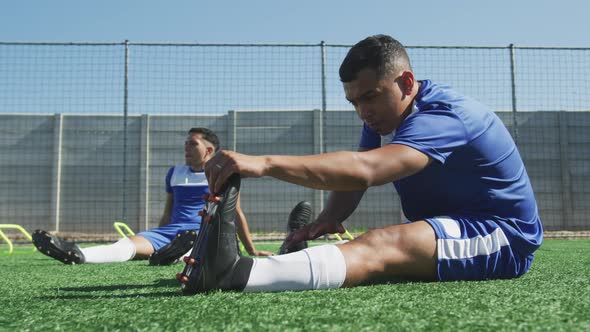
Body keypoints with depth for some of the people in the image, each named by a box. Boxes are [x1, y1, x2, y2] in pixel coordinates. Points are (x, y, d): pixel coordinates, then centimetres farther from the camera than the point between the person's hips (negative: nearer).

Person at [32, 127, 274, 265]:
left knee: (194, 241, -40)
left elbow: (236, 213, 11)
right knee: (130, 243, -27)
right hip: (171, 232, 2)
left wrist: (252, 251, 14)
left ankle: (174, 255, -73)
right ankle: (78, 255, -53)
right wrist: (154, 241, 29)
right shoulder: (174, 173, 18)